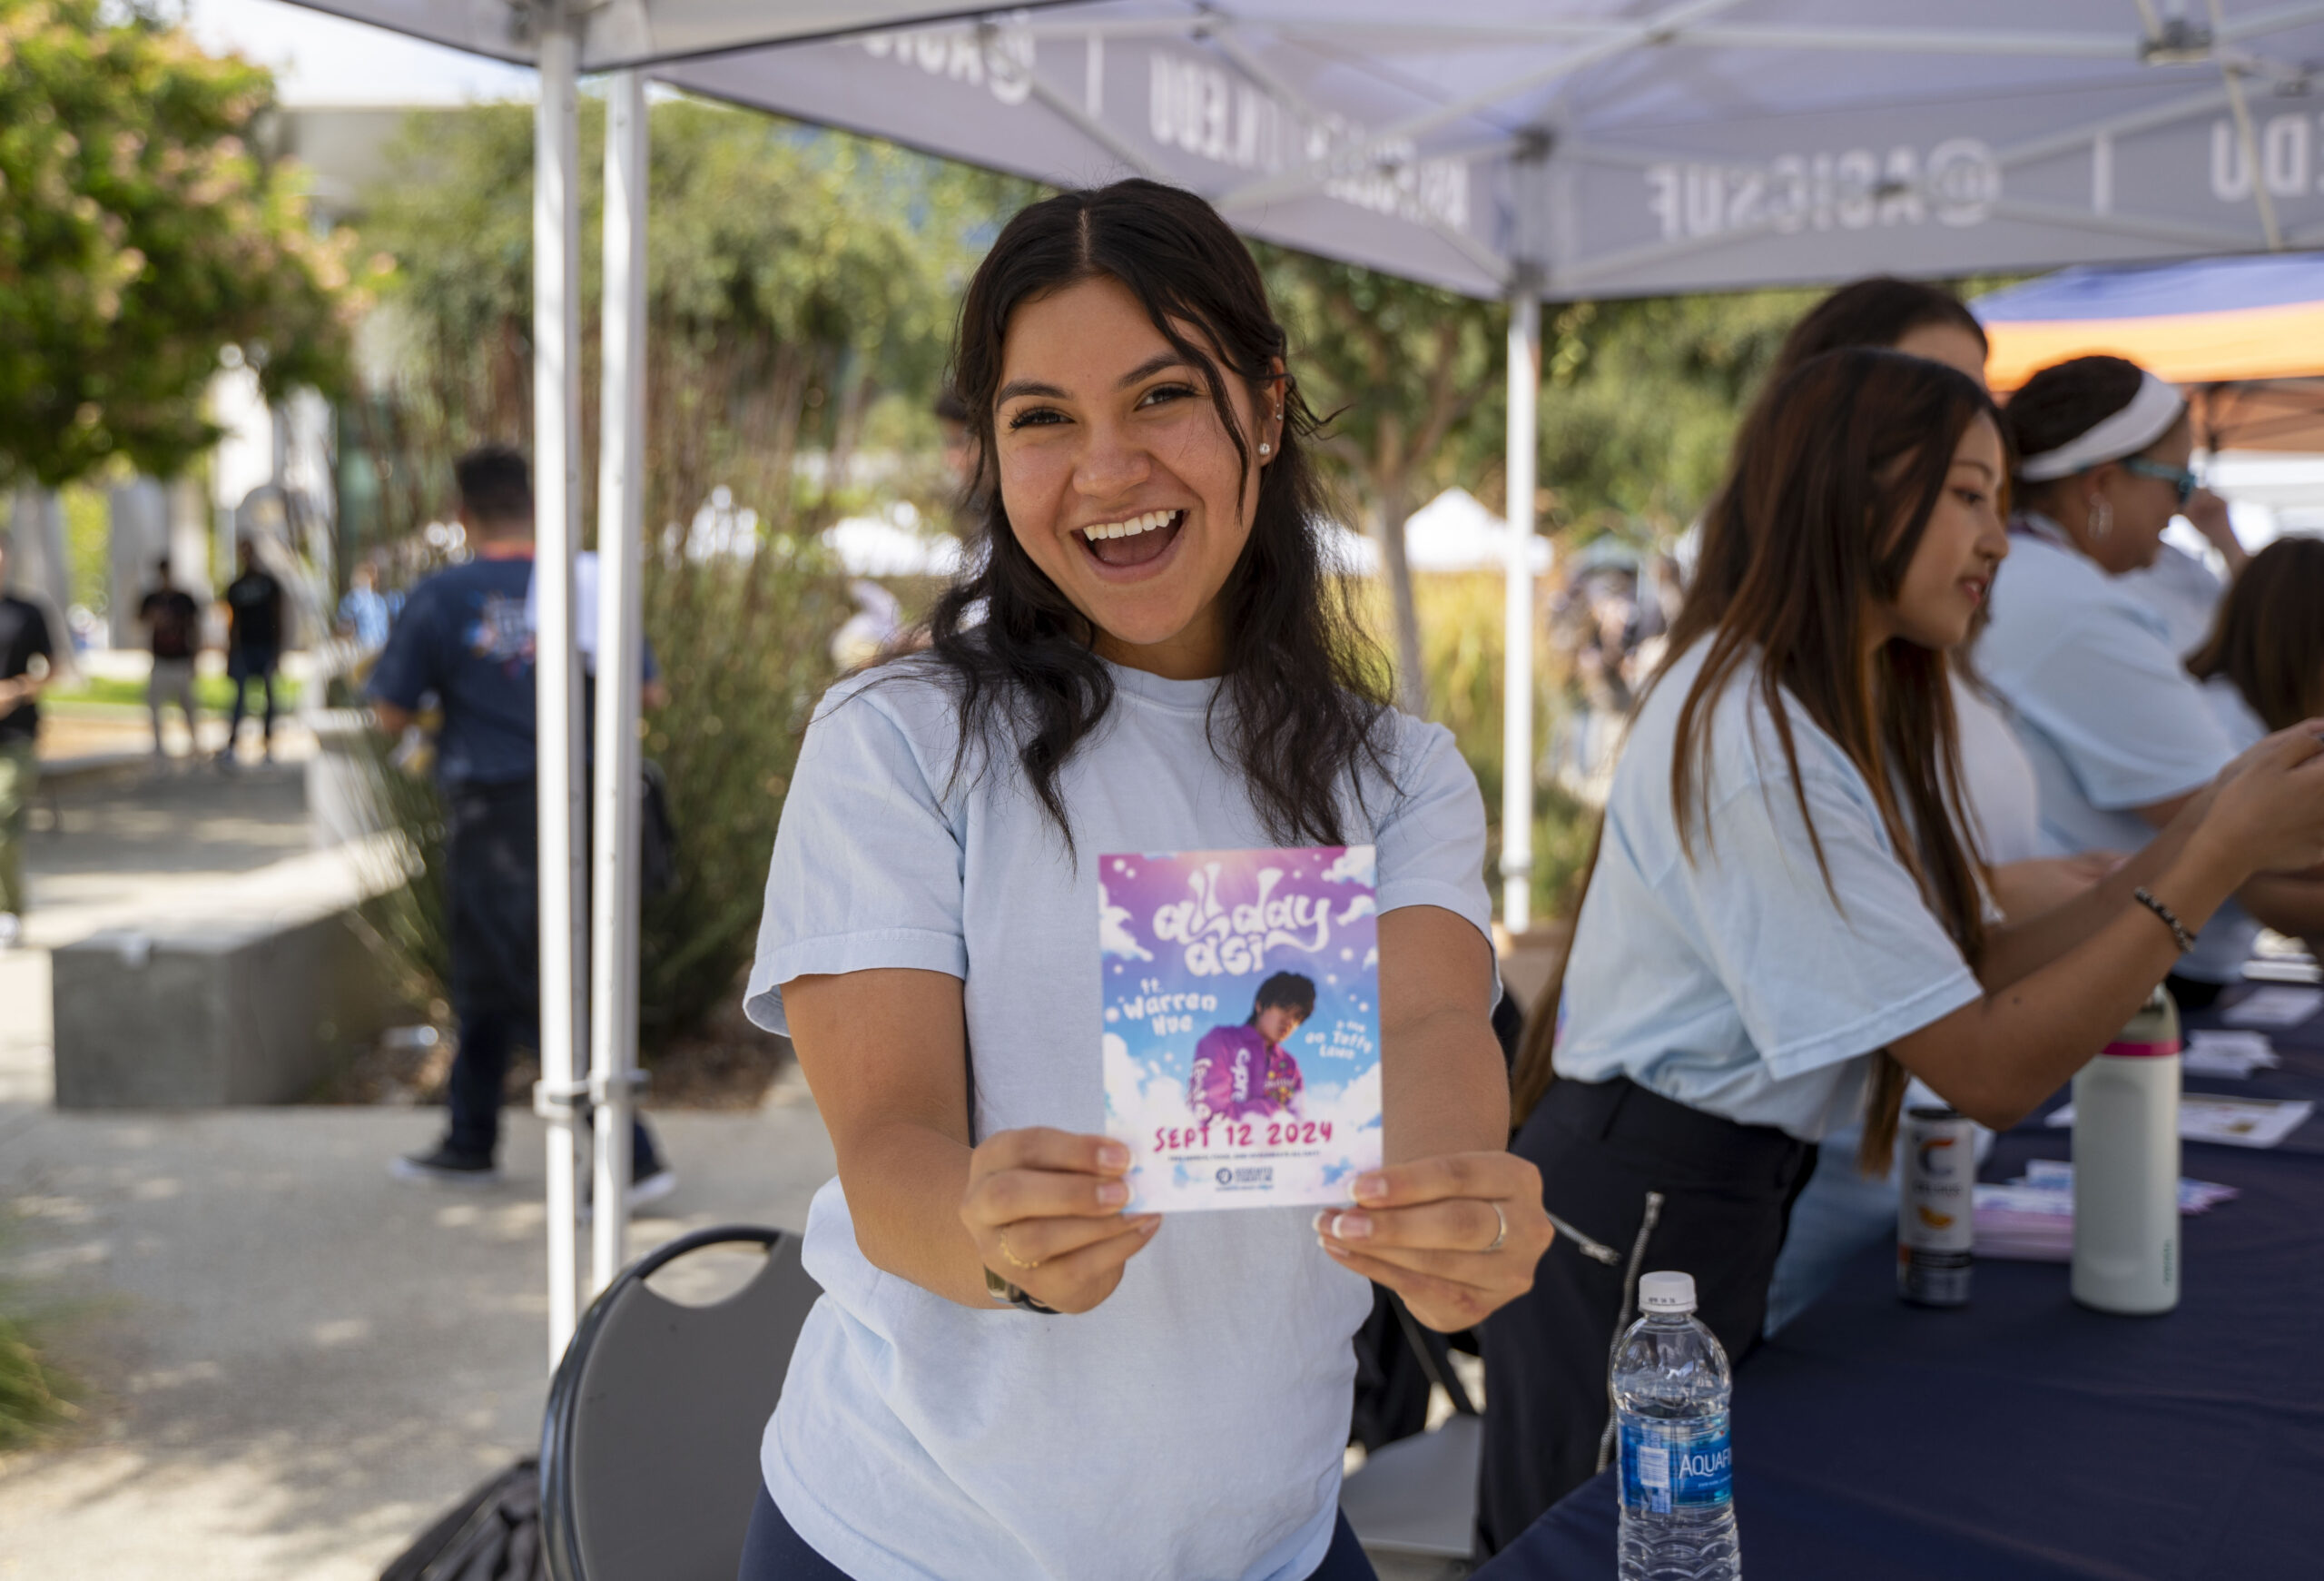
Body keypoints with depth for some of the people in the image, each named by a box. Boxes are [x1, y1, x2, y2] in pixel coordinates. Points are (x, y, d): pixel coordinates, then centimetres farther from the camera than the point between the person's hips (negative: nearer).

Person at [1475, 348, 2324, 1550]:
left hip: (1734, 1206, 10)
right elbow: (1992, 1070, -21)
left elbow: (1973, 977, 2)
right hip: (1635, 1219, -10)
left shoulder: (1860, 712, 9)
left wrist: (2202, 832, -2)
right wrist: (2219, 863, -19)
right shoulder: (1751, 739, -23)